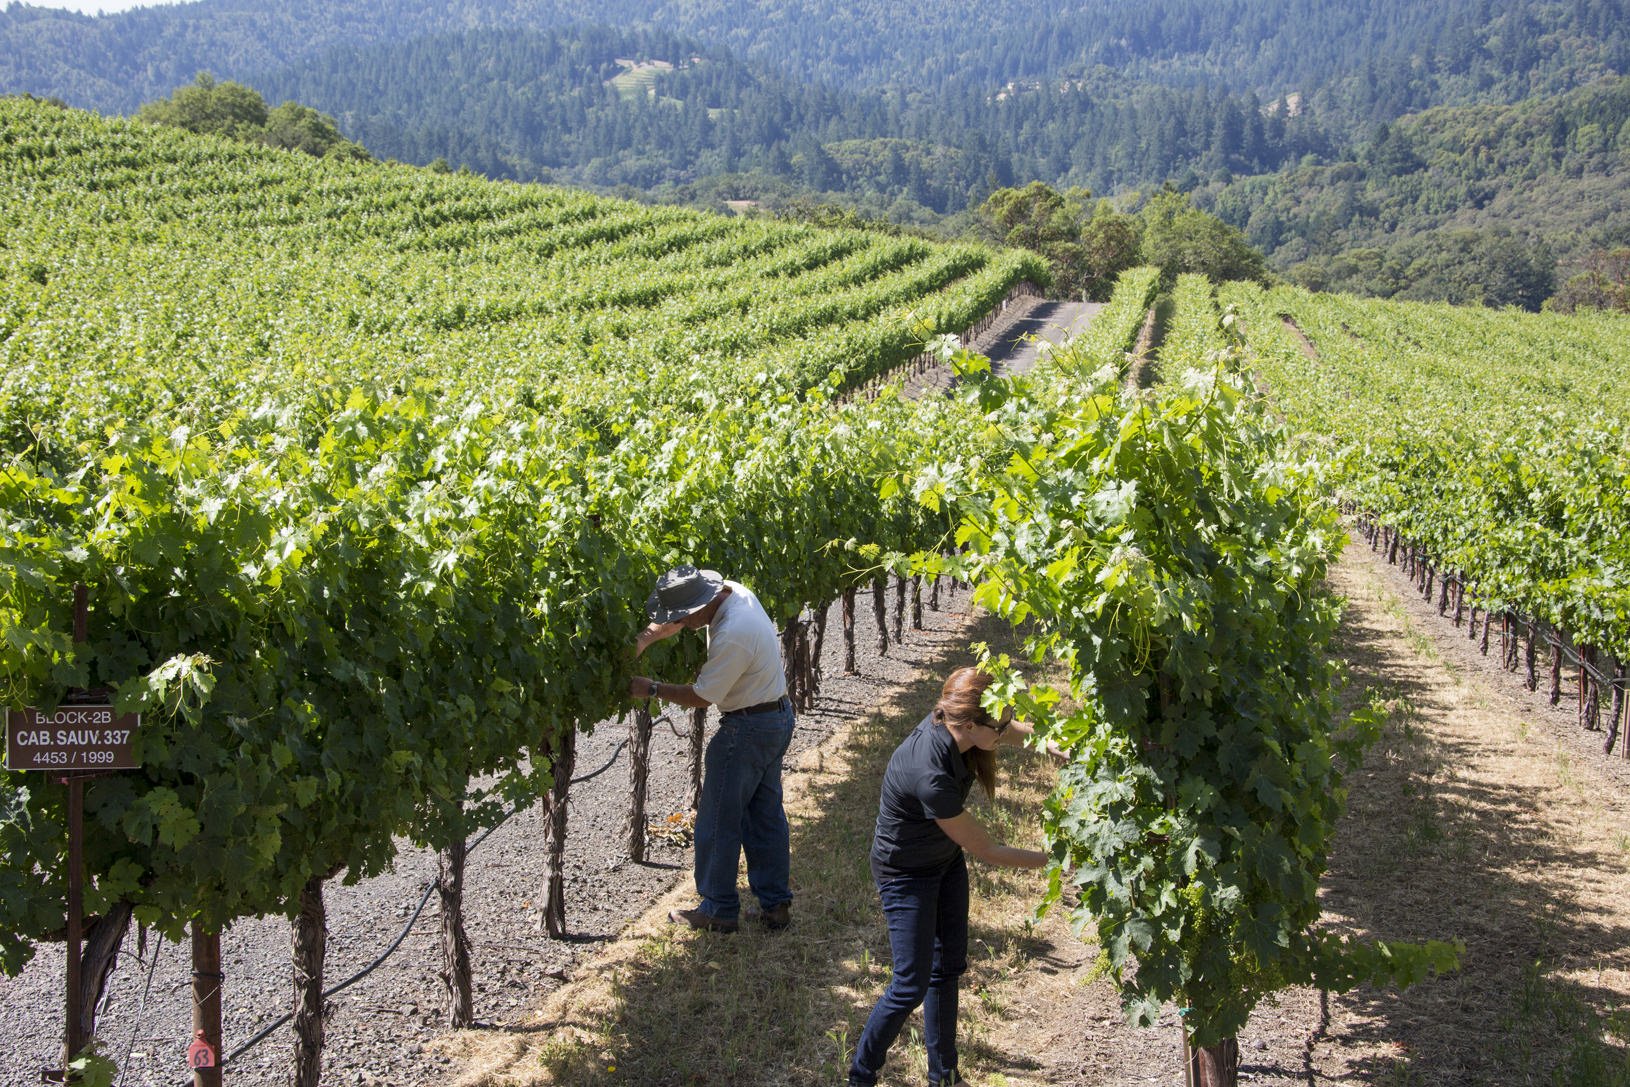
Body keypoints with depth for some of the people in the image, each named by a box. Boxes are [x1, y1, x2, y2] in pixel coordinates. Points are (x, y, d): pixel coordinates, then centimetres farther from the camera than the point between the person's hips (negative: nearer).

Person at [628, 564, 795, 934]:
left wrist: (652, 689, -8)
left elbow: (701, 697, -20)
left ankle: (719, 910, 14)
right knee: (766, 814, 16)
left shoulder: (733, 637, -31)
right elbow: (678, 619, 10)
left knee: (719, 820, 3)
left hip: (748, 729, -10)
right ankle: (776, 904, 24)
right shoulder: (733, 592, -4)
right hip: (778, 716, 10)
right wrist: (645, 638, -4)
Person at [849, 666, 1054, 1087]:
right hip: (906, 874, -8)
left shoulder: (952, 721, -21)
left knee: (948, 966, 16)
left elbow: (1022, 731, -2)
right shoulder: (931, 776, -40)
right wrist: (1052, 860, -18)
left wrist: (1052, 742, -22)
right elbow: (987, 852, -27)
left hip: (947, 862, 8)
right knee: (911, 985, -2)